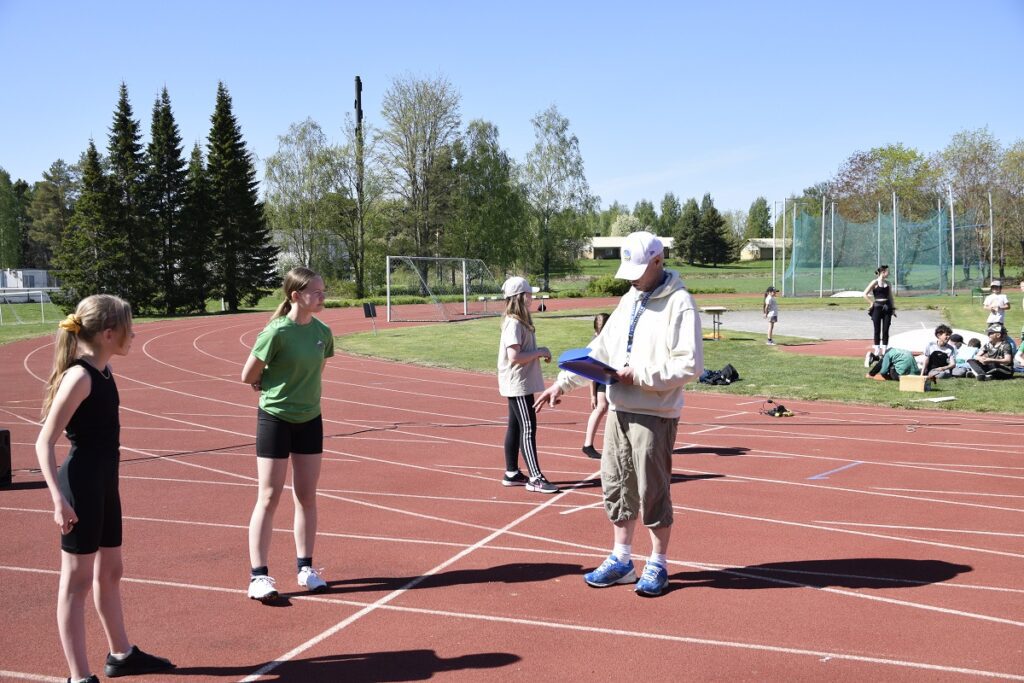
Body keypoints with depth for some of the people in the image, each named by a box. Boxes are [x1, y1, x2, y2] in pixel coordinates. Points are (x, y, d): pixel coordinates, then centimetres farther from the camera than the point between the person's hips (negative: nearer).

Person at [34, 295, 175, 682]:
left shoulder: (103, 371, 7)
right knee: (77, 580, -1)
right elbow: (44, 442, -22)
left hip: (104, 483, 9)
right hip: (81, 485, -9)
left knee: (110, 571, 20)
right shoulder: (80, 377, -20)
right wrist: (58, 498, -29)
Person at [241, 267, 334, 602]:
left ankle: (305, 567, 22)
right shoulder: (277, 332, -19)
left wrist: (301, 389, 1)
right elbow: (248, 377, -11)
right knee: (269, 498, -2)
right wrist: (274, 387, 4)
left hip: (310, 420, 5)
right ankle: (259, 575, 5)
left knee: (306, 496, 11)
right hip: (275, 420, -5)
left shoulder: (322, 332, -1)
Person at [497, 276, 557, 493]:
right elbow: (514, 356, -25)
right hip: (518, 384, -10)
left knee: (515, 427, 14)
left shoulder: (520, 321, 12)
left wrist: (540, 352, 4)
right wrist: (540, 352, -16)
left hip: (521, 383, 10)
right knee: (528, 428, -8)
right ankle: (535, 478, -6)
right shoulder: (513, 323, -18)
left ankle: (511, 473, 21)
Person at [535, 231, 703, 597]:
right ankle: (621, 560, 25)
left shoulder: (679, 303, -11)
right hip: (619, 410, 8)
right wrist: (563, 382, 11)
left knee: (652, 491, 1)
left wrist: (640, 374, -19)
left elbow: (690, 364, -18)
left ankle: (657, 565, 17)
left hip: (655, 415, -8)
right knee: (616, 485, 12)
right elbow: (599, 349, 17)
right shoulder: (629, 300, 14)